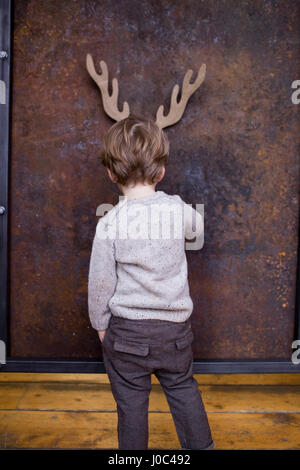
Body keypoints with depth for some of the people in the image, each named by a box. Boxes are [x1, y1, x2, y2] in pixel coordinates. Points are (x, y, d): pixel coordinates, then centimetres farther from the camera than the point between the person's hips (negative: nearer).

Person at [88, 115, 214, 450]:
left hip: (127, 332, -2)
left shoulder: (109, 223, -16)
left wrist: (100, 323, 6)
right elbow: (196, 225, 15)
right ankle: (200, 444, 38)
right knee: (184, 391, 23)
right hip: (175, 327, 3)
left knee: (131, 403, 15)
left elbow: (100, 282, -9)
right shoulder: (177, 209, -9)